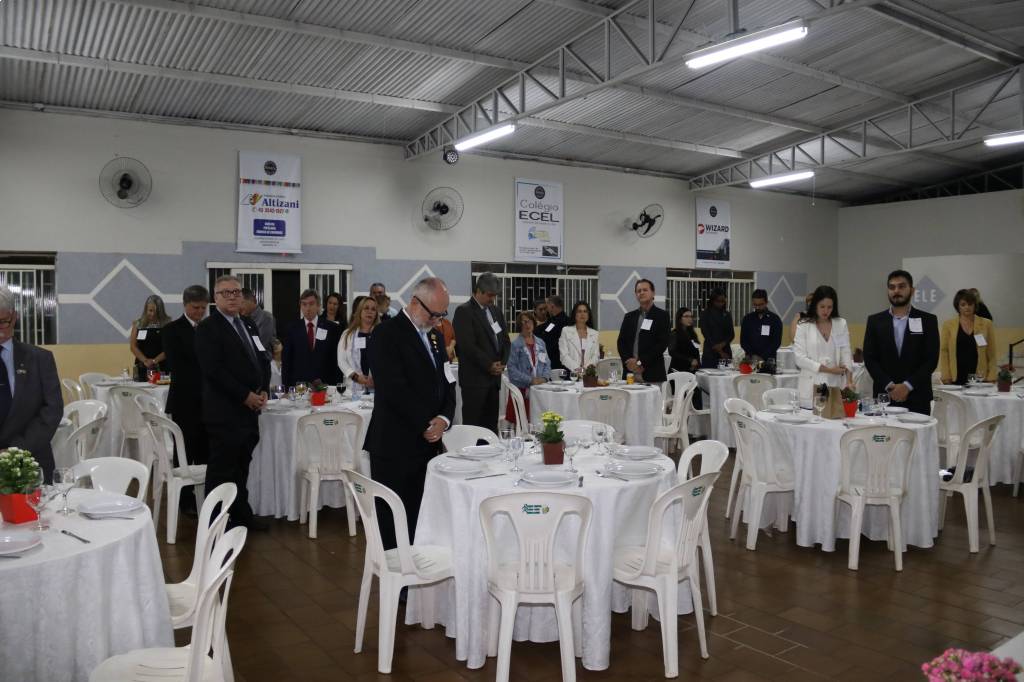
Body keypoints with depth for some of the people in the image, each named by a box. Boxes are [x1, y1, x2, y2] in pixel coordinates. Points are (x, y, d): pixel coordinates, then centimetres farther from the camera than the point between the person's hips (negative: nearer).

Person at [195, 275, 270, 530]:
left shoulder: (249, 325, 17)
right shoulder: (208, 328, -7)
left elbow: (263, 360, 18)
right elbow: (213, 370, -16)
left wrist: (263, 390, 1)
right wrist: (245, 396, -15)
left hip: (249, 409, 7)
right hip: (224, 412, -7)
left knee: (241, 466, 15)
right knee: (222, 469, -1)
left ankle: (241, 515, 26)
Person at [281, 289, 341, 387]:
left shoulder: (331, 328, 3)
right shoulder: (291, 328, 5)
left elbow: (335, 359, 3)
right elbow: (286, 360, 6)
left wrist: (334, 385, -3)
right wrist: (286, 386, -1)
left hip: (324, 383, 0)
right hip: (298, 383, 0)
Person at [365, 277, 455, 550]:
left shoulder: (433, 335, 16)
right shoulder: (388, 333, -9)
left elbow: (447, 383, 15)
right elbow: (394, 389, -17)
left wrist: (444, 419, -4)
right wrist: (426, 424, -13)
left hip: (426, 443, 7)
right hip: (395, 446, -7)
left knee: (416, 519, 9)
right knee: (393, 519, 2)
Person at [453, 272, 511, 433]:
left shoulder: (496, 311, 17)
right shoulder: (464, 311, -7)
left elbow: (505, 340, 19)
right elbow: (467, 345, -15)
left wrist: (502, 363, 1)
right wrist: (489, 365, -12)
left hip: (494, 376, 7)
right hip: (474, 378, -7)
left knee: (491, 424, 6)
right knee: (473, 424, -5)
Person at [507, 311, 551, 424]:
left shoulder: (540, 343, 13)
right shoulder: (515, 344, -4)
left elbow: (547, 364, 14)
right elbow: (512, 369, -10)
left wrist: (544, 378, -5)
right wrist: (531, 380, -15)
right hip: (521, 390, -4)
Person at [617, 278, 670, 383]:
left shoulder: (662, 315, 3)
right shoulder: (629, 317, 16)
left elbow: (663, 343, -6)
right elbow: (621, 341, 12)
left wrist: (641, 362, -12)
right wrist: (628, 360, -6)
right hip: (629, 372, 4)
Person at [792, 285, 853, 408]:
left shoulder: (841, 324, 10)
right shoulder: (803, 326, 1)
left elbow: (846, 353, 3)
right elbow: (800, 358, -6)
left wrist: (849, 381, -10)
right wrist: (829, 369, -10)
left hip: (835, 386, 2)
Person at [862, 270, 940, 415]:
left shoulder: (928, 320, 5)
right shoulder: (875, 321, 7)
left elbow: (931, 359, -1)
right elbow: (869, 358, 2)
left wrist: (907, 386, -11)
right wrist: (889, 386, -10)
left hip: (917, 399, -1)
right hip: (884, 398, 1)